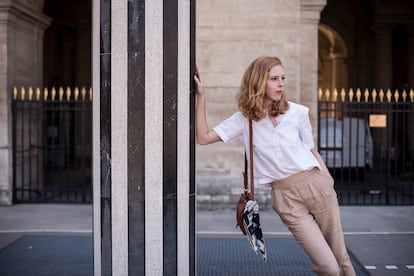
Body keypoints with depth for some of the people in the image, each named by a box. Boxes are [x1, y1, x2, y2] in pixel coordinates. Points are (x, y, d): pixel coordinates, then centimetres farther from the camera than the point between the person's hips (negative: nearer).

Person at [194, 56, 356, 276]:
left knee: (340, 257, 8)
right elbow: (202, 138, -3)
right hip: (285, 196, -1)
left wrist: (330, 184, 12)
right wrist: (200, 96, -6)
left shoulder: (297, 112, 3)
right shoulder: (244, 119, 3)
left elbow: (312, 151, 12)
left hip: (316, 185, 2)